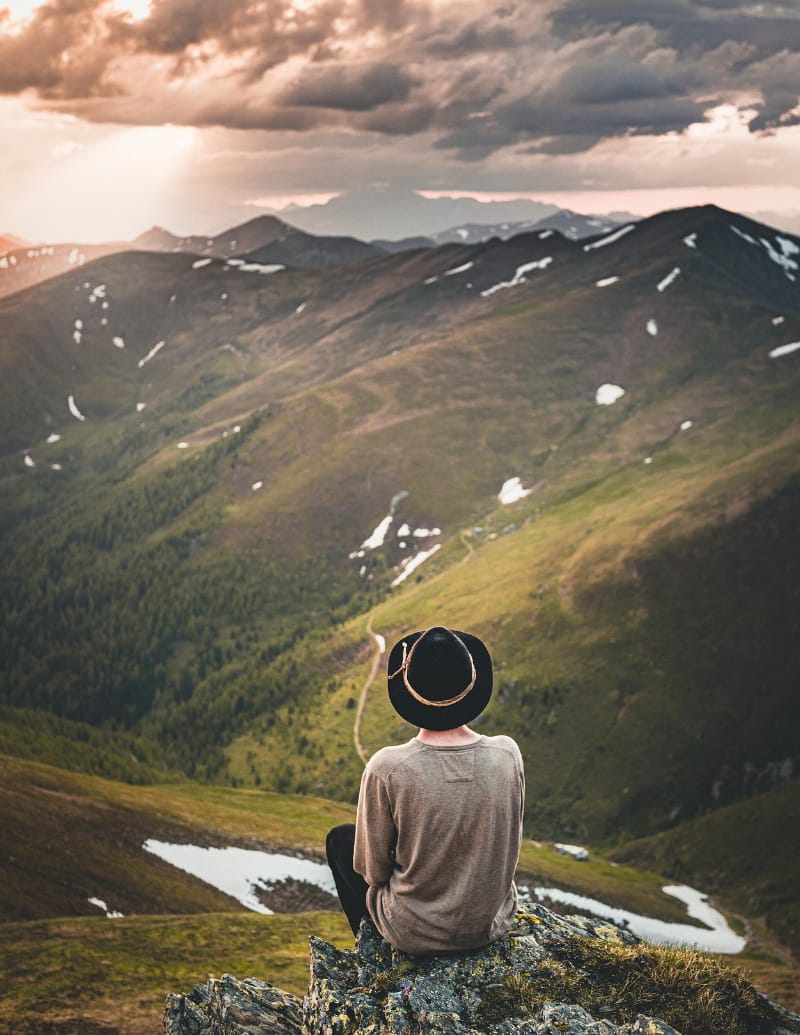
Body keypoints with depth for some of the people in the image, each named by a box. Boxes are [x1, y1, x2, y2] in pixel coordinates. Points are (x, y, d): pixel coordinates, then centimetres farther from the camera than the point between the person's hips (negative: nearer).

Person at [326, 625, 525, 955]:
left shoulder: (386, 768, -27)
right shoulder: (508, 755, -17)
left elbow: (372, 870, -13)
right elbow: (510, 845, -1)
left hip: (415, 935, -3)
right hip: (495, 923, 4)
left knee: (340, 839, 23)